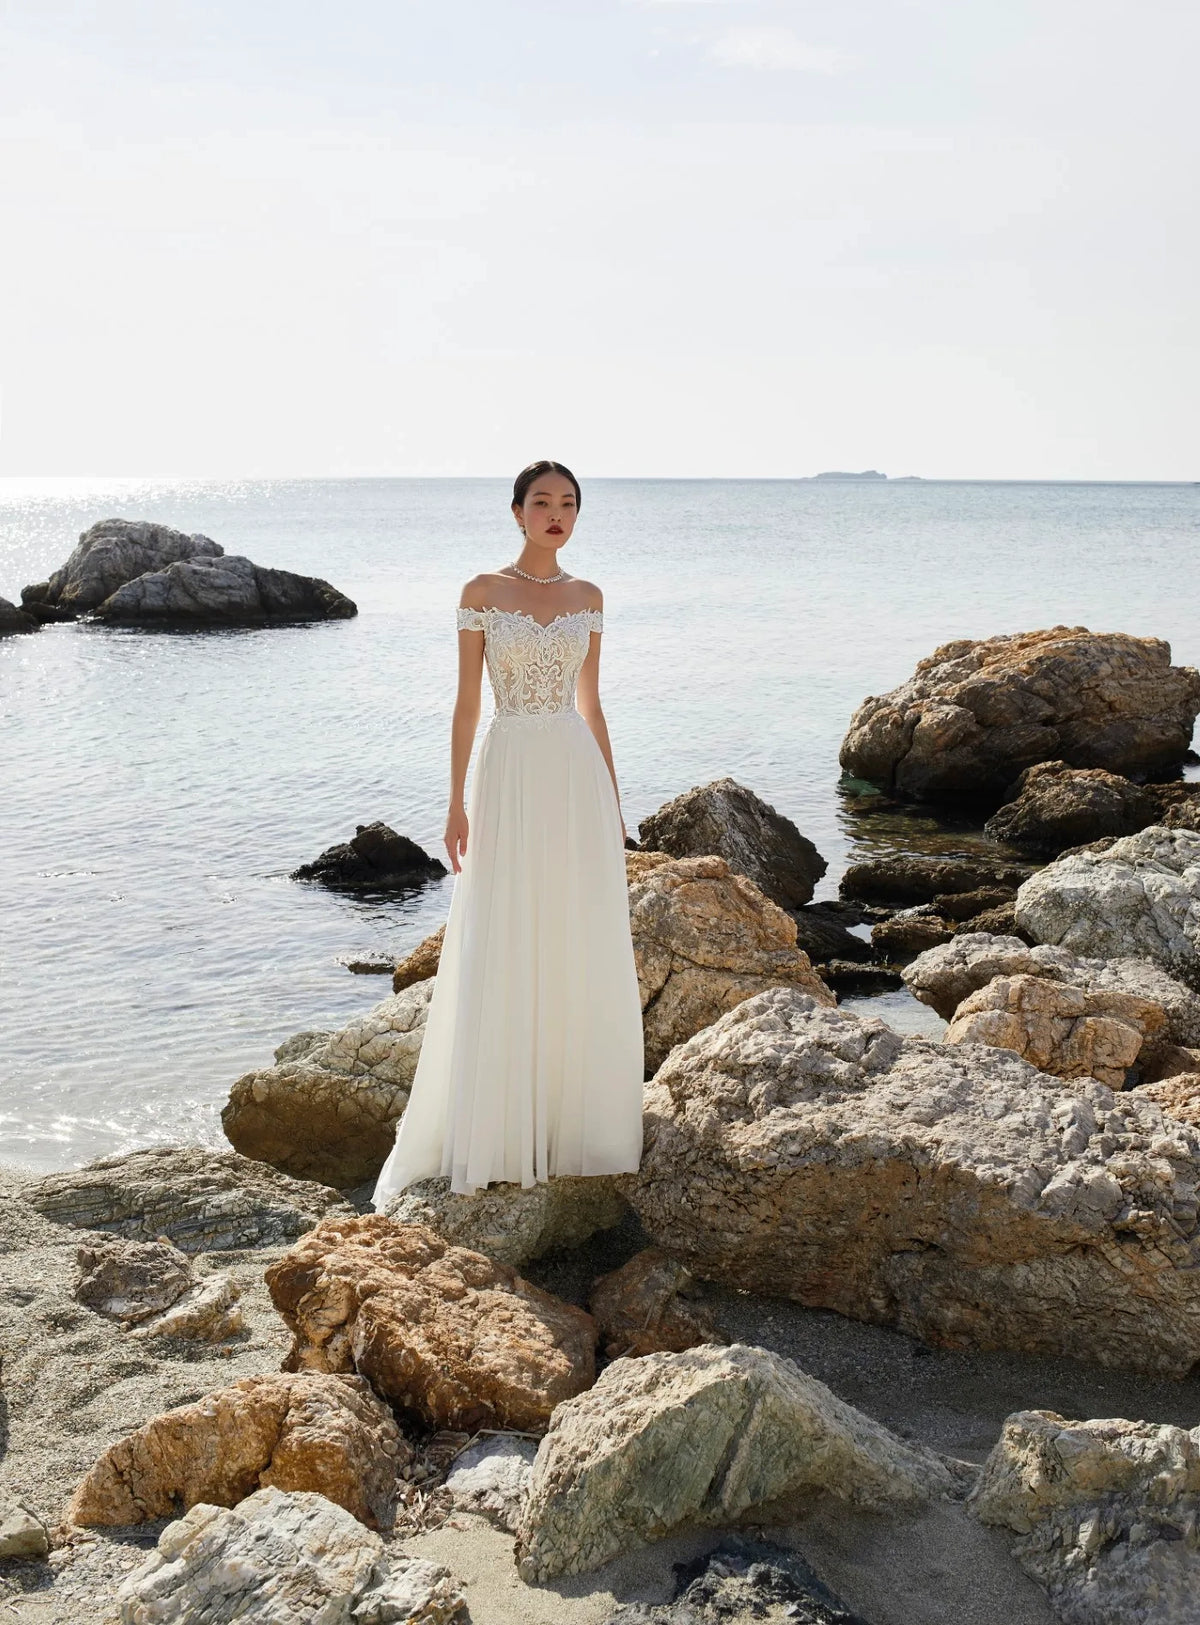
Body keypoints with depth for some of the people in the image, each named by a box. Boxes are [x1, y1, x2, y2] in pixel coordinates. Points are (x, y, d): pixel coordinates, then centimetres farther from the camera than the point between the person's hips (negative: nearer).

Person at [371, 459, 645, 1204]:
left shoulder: (589, 598, 9)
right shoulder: (482, 592, -1)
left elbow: (591, 703, 12)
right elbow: (466, 701, -2)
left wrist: (614, 801, 10)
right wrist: (456, 803, -7)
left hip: (579, 778, 3)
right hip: (510, 777, -3)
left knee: (583, 953, 5)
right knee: (501, 957, -1)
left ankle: (576, 1118, 19)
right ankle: (494, 1133, 11)